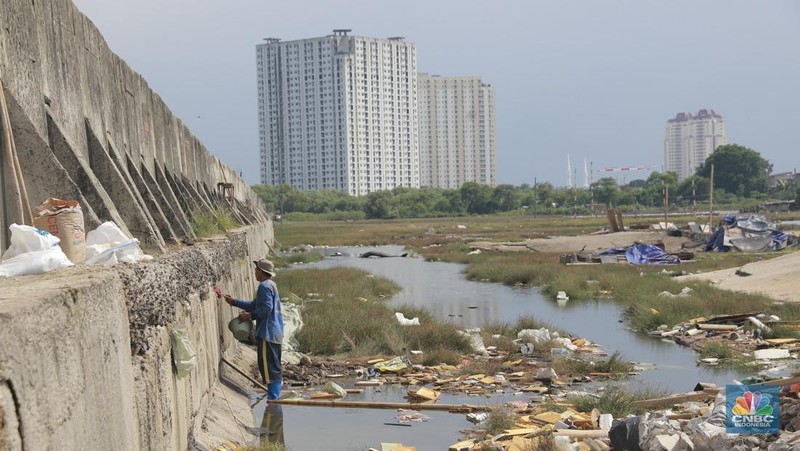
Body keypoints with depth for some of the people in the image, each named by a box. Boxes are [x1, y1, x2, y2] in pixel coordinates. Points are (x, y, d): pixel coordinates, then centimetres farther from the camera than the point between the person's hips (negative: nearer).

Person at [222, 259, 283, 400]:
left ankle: (273, 398, -7)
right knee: (274, 367, 14)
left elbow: (266, 308, -24)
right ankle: (274, 396, 19)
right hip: (275, 333, 11)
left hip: (267, 333, -11)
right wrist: (234, 302, 22)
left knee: (268, 367, -8)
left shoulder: (264, 286, -14)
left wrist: (249, 316, -14)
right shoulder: (271, 285, 19)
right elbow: (254, 305, 23)